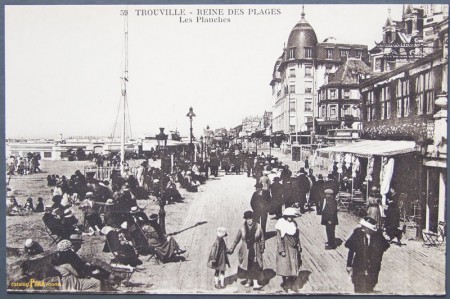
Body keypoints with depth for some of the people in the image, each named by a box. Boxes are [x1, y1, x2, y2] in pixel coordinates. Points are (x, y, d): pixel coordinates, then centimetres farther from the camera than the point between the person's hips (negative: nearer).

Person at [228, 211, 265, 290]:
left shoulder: (258, 227, -6)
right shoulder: (242, 228, -4)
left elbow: (262, 239, 4)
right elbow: (237, 239, 5)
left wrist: (262, 248, 6)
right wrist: (231, 249, 7)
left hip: (255, 250, -1)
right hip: (245, 250, 2)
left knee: (255, 266, -6)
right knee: (247, 266, 10)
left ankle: (255, 284, -5)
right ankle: (248, 280, 30)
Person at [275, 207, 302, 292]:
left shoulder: (294, 224, 3)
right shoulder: (282, 225, -15)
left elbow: (297, 237, 11)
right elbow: (279, 239, -15)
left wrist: (299, 247, 10)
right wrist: (281, 250, -17)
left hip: (293, 249, 6)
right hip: (285, 248, -5)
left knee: (294, 266, 10)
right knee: (284, 266, 5)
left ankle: (291, 284, 25)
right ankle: (284, 283, 24)